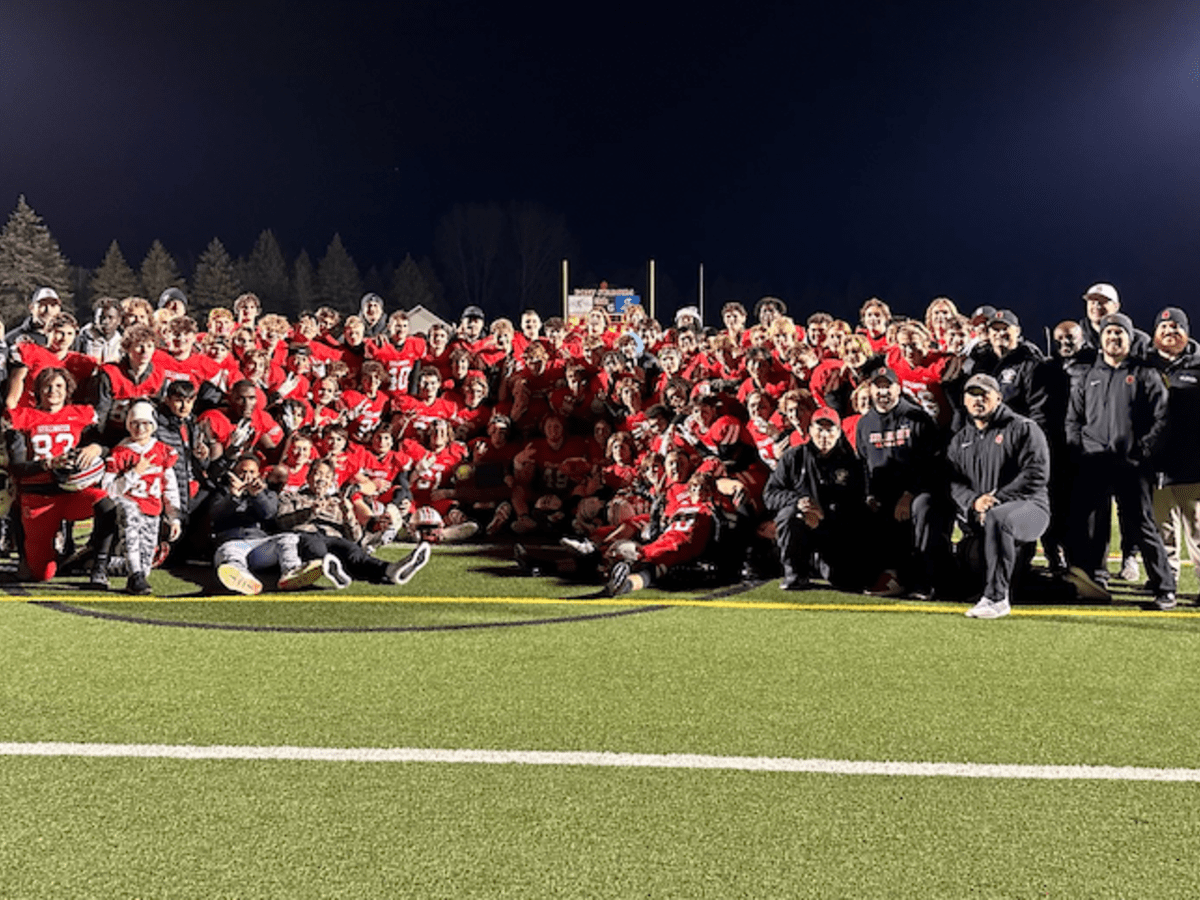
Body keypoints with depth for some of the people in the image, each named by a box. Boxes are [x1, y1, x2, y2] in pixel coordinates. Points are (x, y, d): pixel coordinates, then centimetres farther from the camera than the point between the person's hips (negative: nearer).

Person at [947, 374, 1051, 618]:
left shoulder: (1023, 428, 1)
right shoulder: (960, 440, 19)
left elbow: (1036, 474, -11)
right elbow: (954, 482, 8)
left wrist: (997, 499, -19)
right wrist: (974, 501, -15)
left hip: (1028, 507, -7)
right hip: (976, 515, 7)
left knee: (997, 518, -38)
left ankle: (996, 597, -37)